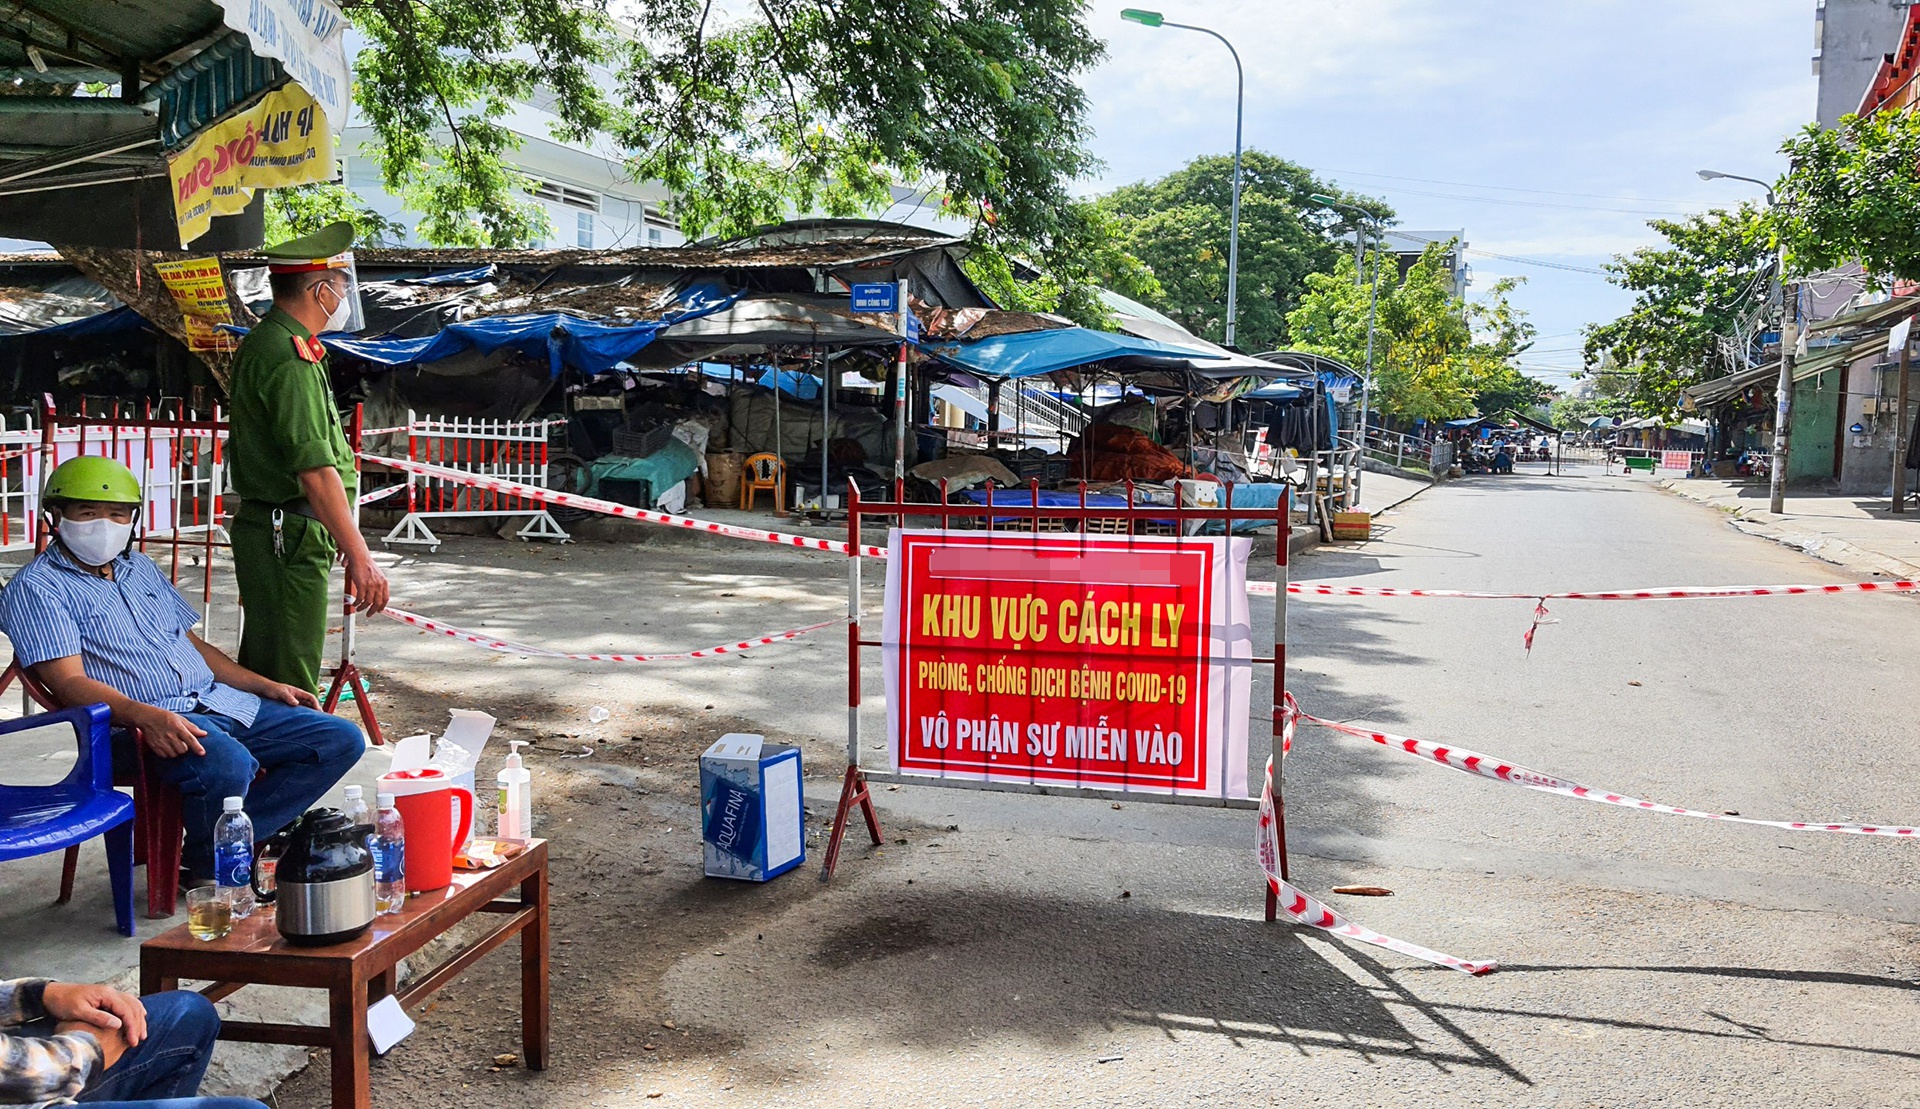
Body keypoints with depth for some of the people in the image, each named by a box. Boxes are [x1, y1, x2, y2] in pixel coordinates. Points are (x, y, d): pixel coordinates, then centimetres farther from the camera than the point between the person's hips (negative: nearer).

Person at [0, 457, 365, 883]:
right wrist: (147, 716, -29)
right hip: (139, 723, -8)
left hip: (222, 702, 8)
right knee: (227, 765, -38)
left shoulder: (140, 567, 23)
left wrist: (266, 686, 15)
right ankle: (209, 869, -7)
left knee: (341, 739, -5)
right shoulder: (36, 589, 0)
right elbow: (70, 682, -12)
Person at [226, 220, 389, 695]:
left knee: (259, 672, 17)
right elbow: (316, 471, -25)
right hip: (290, 537, -11)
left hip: (266, 527, 11)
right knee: (289, 686, -6)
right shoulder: (291, 358, -18)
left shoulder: (263, 343, 17)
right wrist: (360, 558, -27)